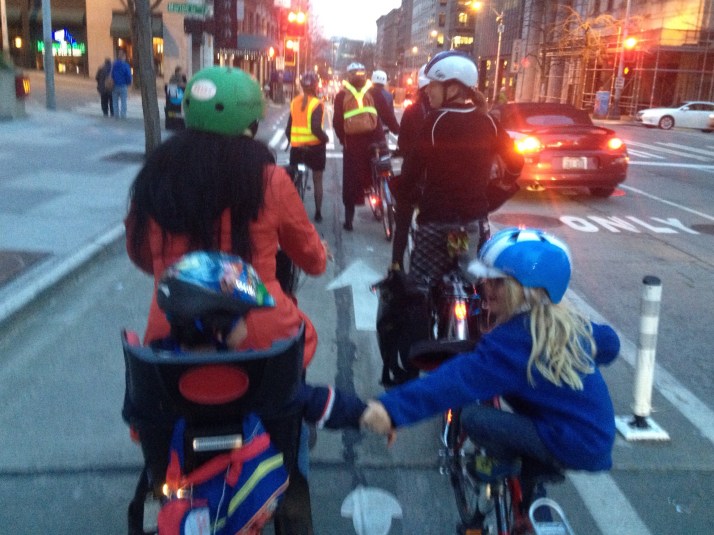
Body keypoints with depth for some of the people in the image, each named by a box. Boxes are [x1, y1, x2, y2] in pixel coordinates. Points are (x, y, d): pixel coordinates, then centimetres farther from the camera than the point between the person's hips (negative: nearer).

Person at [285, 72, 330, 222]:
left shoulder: (294, 102, 3)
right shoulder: (317, 104, -13)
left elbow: (288, 127, 7)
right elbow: (316, 128, -23)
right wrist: (325, 138, -7)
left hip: (296, 147, 4)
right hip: (315, 147, -4)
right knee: (317, 180, 10)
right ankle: (318, 213, 14)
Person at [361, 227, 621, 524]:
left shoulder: (516, 339, -25)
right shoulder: (564, 321, 2)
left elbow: (461, 378, -38)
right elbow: (608, 342, 18)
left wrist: (394, 408, -47)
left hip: (574, 445, -10)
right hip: (597, 435, 10)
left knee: (474, 417, -19)